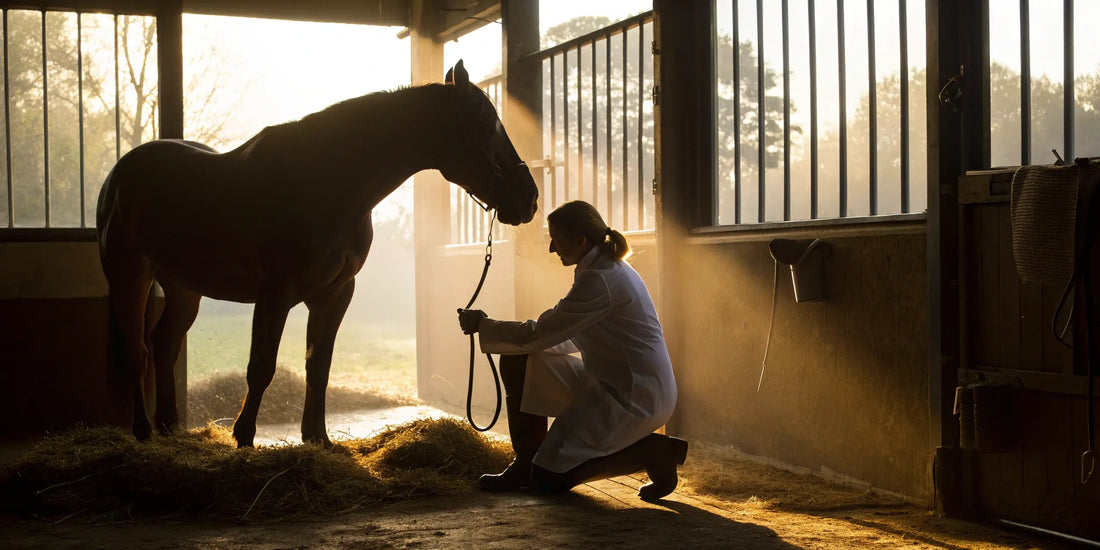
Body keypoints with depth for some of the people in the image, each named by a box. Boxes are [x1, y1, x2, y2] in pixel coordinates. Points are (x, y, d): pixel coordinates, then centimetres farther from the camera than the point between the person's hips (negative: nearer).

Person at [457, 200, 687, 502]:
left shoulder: (600, 279, -21)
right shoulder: (606, 267, 10)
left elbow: (539, 335, -18)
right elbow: (567, 338, 16)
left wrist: (482, 326, -4)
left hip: (635, 396, -10)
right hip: (612, 384, 10)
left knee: (549, 477, -6)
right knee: (517, 363, 6)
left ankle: (653, 452, -3)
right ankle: (525, 464, 16)